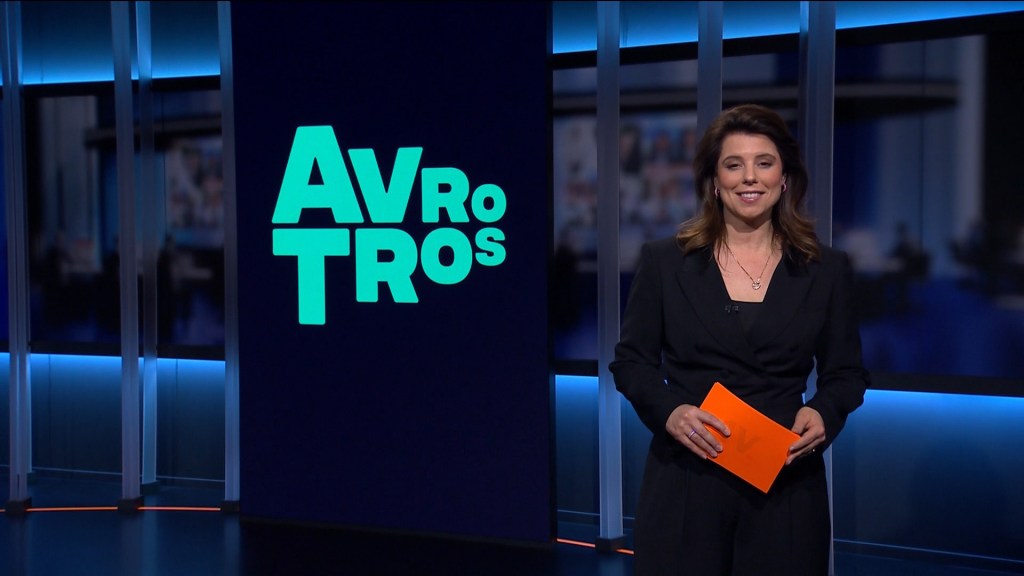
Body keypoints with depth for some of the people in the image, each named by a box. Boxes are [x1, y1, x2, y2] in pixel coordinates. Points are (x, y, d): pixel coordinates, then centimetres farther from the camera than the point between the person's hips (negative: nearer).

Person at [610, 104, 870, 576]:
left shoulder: (827, 269, 5)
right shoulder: (663, 261, 2)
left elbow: (847, 373, 8)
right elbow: (631, 360, 4)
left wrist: (824, 414, -13)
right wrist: (669, 411, -15)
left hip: (786, 484, 1)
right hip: (684, 481, -1)